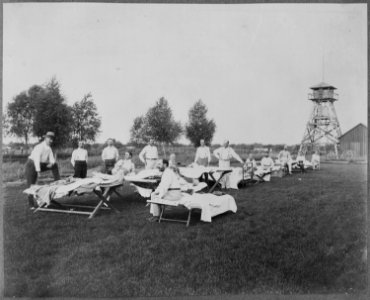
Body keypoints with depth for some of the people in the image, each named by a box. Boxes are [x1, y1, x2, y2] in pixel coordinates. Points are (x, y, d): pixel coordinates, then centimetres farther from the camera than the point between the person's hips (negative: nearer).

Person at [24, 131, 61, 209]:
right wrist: (38, 171, -39)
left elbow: (52, 159, -2)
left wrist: (52, 163, -27)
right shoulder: (40, 147, -22)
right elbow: (37, 159, -32)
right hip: (31, 165, -7)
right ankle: (31, 204, -1)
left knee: (55, 165, -2)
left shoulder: (49, 149, 2)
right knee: (31, 185, -6)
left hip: (40, 165, 7)